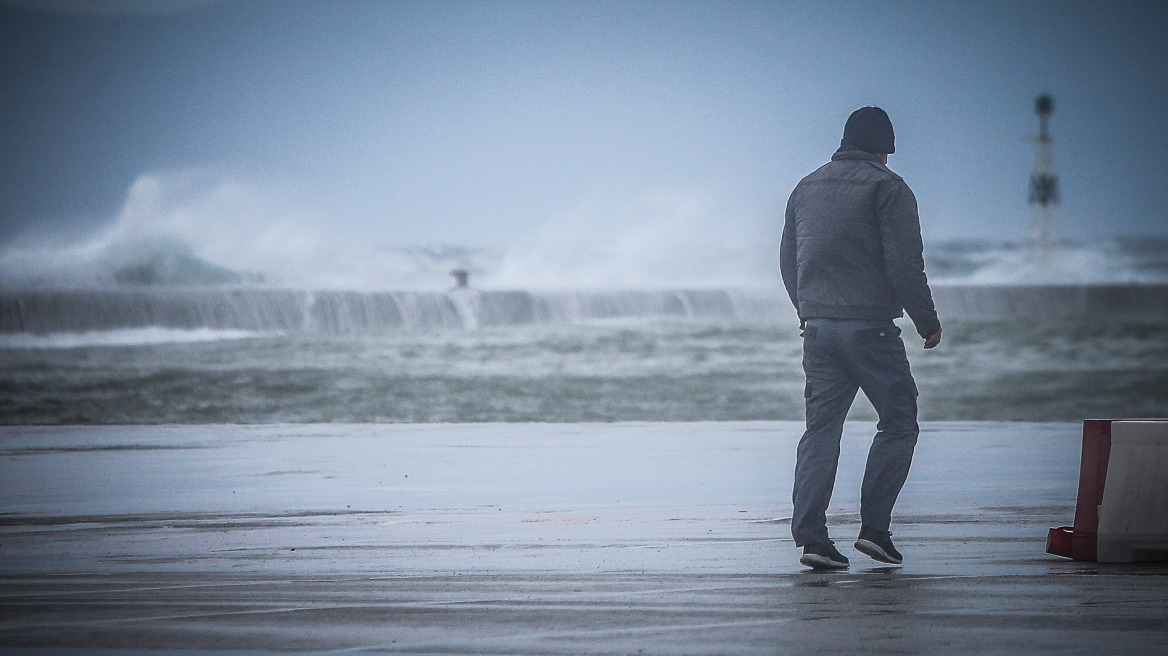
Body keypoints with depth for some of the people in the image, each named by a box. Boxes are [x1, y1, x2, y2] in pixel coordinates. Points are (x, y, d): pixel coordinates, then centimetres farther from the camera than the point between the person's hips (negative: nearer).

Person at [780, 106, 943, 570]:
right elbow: (904, 265, -12)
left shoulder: (806, 188, 14)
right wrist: (928, 322, -2)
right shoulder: (886, 188, -6)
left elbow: (787, 262, 18)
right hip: (870, 327, -6)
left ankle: (810, 536, -2)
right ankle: (874, 527, -1)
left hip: (816, 328, 6)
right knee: (898, 423, 6)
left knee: (820, 429, 7)